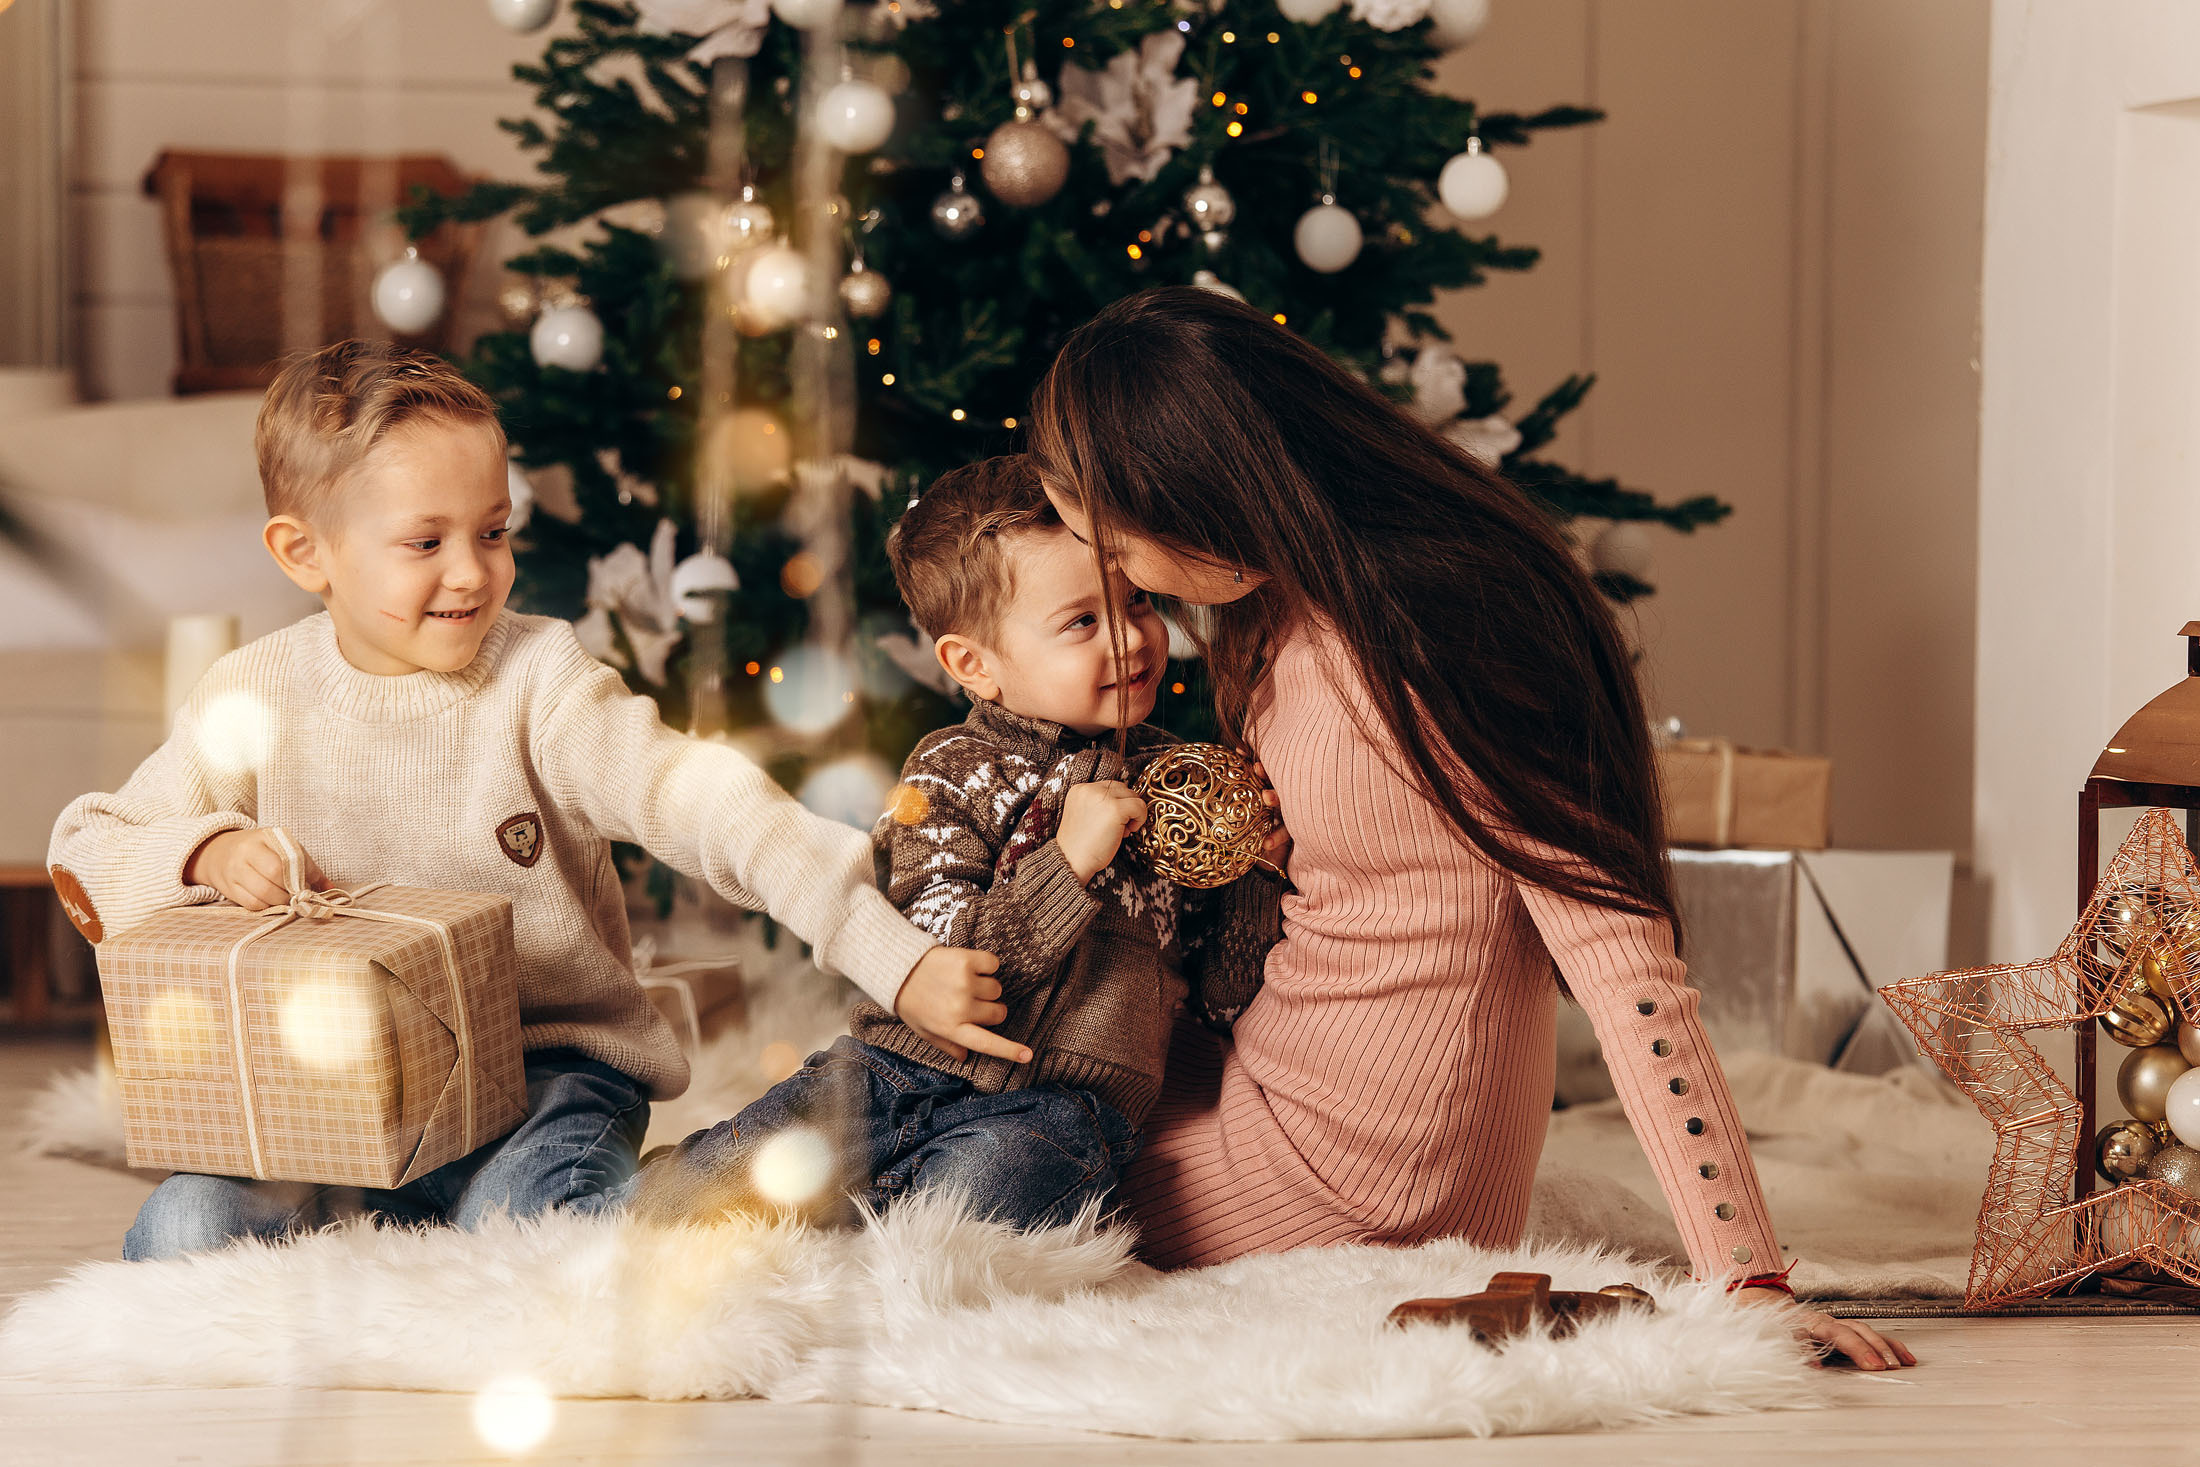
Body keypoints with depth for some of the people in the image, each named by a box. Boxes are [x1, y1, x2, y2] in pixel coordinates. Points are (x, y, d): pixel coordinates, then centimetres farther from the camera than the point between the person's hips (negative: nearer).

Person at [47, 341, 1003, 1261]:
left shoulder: (539, 686, -8)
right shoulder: (254, 705, -1)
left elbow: (707, 807, -20)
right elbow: (87, 856, 8)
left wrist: (896, 963, -31)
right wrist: (208, 856, -16)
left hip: (550, 1064, -2)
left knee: (521, 1222, -33)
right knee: (183, 1232, -20)